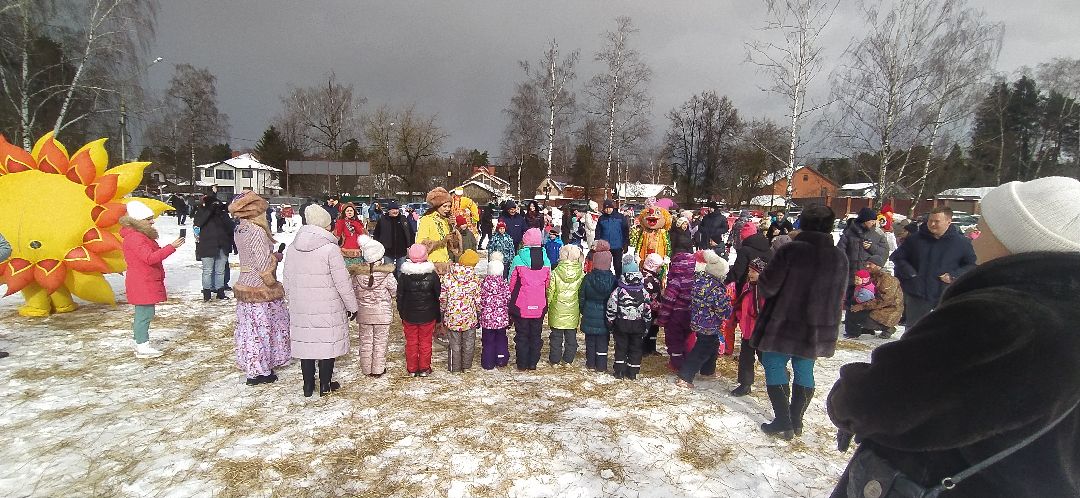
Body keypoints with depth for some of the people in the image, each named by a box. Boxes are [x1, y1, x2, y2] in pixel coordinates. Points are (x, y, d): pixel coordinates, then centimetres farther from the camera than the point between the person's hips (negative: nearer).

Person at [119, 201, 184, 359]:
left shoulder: (140, 236, 17)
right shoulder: (135, 238, -17)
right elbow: (150, 258, -26)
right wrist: (172, 247, -29)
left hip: (146, 282, 11)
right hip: (142, 284, -11)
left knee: (143, 314, 15)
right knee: (144, 313, -7)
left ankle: (141, 344, 24)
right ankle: (142, 347, -1)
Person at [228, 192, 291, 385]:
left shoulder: (240, 229, 8)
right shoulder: (256, 230, -19)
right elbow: (264, 261, -20)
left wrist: (274, 255, 6)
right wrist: (271, 282, -6)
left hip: (245, 283, 9)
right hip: (260, 289, -9)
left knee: (249, 328, 16)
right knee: (262, 328, 2)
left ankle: (251, 365, 29)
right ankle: (259, 371, 11)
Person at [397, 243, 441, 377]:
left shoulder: (404, 276, -11)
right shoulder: (432, 276, -11)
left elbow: (400, 297, -2)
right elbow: (438, 297, -3)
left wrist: (401, 314, 11)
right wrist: (438, 316, 9)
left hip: (409, 316, 0)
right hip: (428, 316, 0)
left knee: (411, 342, 13)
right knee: (425, 342, 12)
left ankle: (412, 369, 23)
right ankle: (424, 369, 22)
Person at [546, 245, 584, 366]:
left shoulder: (555, 273, -14)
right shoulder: (581, 274, -8)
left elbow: (550, 292, -8)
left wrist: (547, 306, 6)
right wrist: (581, 308, 14)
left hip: (557, 312, -2)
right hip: (573, 312, 2)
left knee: (556, 337, 11)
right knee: (571, 337, 15)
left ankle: (554, 360, 20)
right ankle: (568, 360, 24)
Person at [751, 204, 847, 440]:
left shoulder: (790, 250, -16)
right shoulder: (840, 257, 2)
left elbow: (768, 286, -16)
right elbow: (840, 296, 13)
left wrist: (759, 279, 4)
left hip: (785, 324, -5)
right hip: (819, 329, 6)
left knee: (775, 366, 6)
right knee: (804, 370, 16)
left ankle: (783, 423, 7)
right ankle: (796, 421, 25)